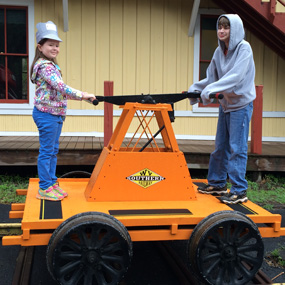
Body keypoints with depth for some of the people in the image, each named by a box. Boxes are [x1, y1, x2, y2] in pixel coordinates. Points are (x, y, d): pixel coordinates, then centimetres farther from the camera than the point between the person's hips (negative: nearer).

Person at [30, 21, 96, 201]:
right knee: (47, 151, -2)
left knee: (53, 150, 15)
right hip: (47, 114, -10)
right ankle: (45, 189, 7)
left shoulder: (51, 65, 16)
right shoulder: (45, 66, -15)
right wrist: (82, 95, -25)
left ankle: (52, 183, 25)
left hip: (55, 114, 10)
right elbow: (61, 87, -25)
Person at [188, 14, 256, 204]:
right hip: (225, 104, 7)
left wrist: (211, 89, -31)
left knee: (237, 148, -6)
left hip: (241, 104, -7)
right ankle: (217, 184, 24)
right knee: (220, 146, 13)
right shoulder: (220, 51, 8)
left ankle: (239, 191, 2)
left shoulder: (244, 48, -12)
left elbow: (236, 76, -24)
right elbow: (212, 77, 11)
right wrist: (195, 88, -4)